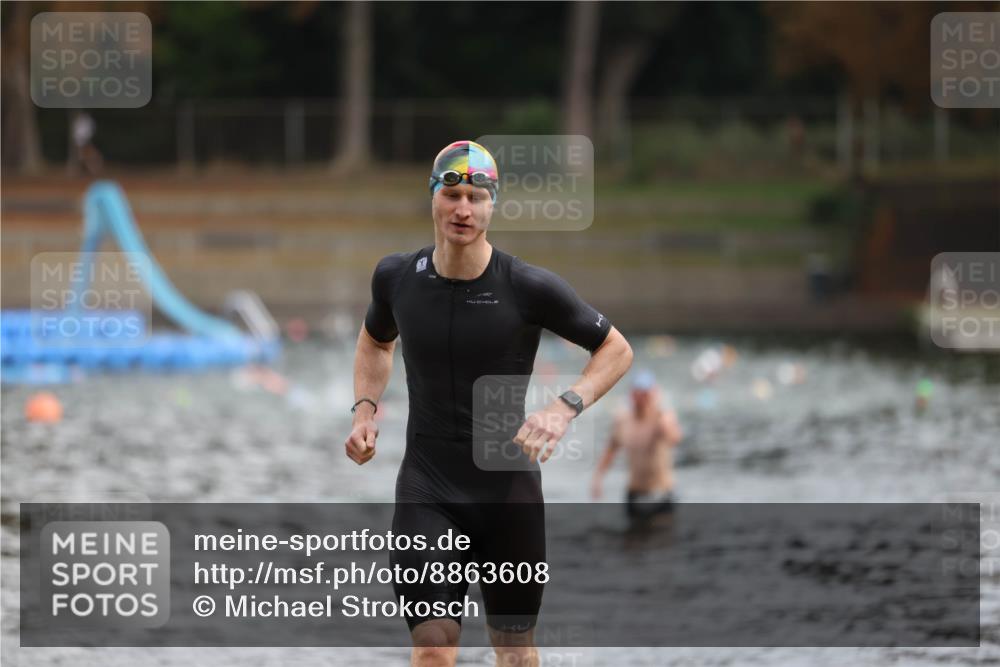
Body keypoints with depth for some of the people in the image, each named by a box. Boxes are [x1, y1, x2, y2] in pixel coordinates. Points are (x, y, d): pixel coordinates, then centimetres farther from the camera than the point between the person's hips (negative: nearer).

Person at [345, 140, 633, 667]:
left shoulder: (530, 288, -11)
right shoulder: (397, 276, -2)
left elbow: (616, 350, 0)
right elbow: (376, 341, 22)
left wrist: (564, 409, -16)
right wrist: (365, 408, 4)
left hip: (509, 487, -1)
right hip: (426, 485, 1)